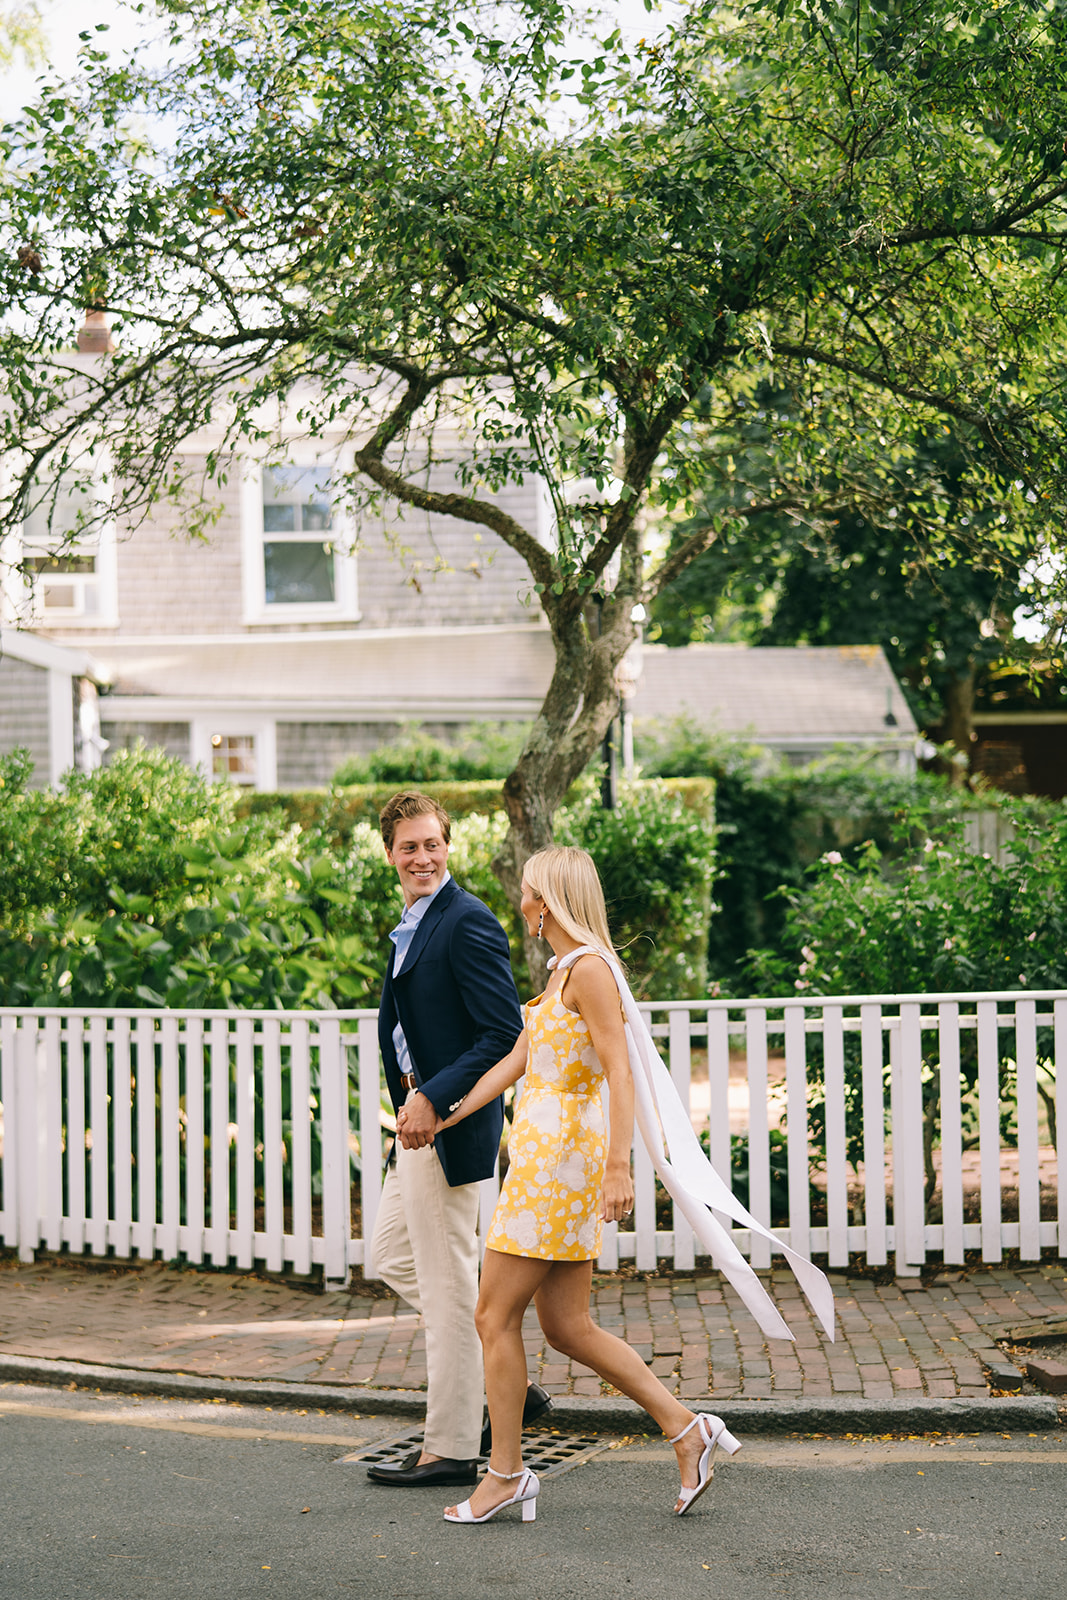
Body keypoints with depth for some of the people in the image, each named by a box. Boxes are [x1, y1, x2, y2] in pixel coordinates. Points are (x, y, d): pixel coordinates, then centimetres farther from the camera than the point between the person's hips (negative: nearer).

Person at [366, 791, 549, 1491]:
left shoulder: (468, 922, -16)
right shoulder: (410, 927, 15)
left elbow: (504, 1034, -21)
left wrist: (433, 1099, -24)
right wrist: (413, 1093, 11)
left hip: (452, 1122, -11)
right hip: (419, 1118, 11)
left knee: (448, 1282, -2)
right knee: (395, 1255, 19)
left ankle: (452, 1449, 9)